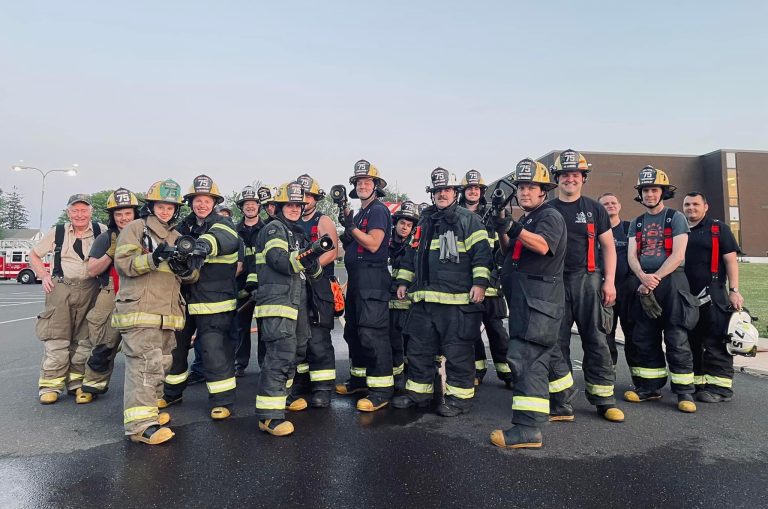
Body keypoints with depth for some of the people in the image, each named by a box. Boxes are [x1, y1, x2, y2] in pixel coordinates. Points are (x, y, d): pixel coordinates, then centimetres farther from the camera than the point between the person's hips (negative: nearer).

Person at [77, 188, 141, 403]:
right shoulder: (105, 238, 5)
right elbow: (92, 270, 1)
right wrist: (112, 252, -14)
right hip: (111, 298, 0)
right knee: (103, 345, 2)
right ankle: (91, 385, 19)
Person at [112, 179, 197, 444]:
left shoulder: (177, 237, 21)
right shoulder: (136, 228, 3)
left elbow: (192, 276, 15)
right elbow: (123, 262, -11)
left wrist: (186, 269, -8)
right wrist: (154, 258, -25)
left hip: (168, 313, 7)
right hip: (139, 310, -7)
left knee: (161, 363, 14)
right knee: (145, 363, -15)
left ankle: (147, 410, 28)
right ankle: (141, 423, -15)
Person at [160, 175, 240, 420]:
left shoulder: (222, 223, -7)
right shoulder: (185, 226, 13)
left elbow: (224, 237, -31)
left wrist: (206, 243, -53)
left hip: (215, 300, -6)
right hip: (185, 298, 7)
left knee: (214, 348, -9)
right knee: (175, 344, 17)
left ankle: (223, 400, 6)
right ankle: (172, 392, 38)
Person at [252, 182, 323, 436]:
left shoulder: (296, 233, 23)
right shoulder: (274, 228, -4)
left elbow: (302, 268, 22)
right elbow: (278, 259, -21)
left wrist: (314, 266, 0)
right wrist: (302, 258, -35)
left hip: (295, 302, 10)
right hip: (277, 300, -10)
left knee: (295, 350, 18)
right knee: (281, 354, -17)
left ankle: (278, 397, 34)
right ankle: (269, 415, -14)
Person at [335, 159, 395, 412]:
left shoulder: (378, 210, -6)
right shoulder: (359, 213, 21)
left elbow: (373, 244, -17)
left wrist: (351, 226, -14)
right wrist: (346, 231, 5)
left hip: (372, 277, -10)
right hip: (356, 278, 10)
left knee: (372, 332, -12)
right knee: (353, 331, 16)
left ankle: (382, 388, -6)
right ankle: (360, 377, 29)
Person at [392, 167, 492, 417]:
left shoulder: (468, 220, 1)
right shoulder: (424, 222, 19)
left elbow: (481, 251, -7)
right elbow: (411, 254, 25)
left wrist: (479, 282, -16)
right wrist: (403, 281, 20)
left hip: (457, 298, -6)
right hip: (424, 298, 6)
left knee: (457, 350, 0)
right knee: (418, 348, 12)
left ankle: (459, 397, 12)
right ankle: (418, 392, 26)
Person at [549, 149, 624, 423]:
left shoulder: (594, 208, 9)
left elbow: (608, 247, 9)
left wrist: (609, 281, -1)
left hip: (588, 280, 0)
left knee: (596, 340, 1)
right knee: (557, 342, 1)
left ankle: (604, 400, 11)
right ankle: (560, 404, 8)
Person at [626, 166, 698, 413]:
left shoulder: (675, 218, 2)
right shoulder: (636, 223, 16)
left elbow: (678, 255, -8)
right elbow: (632, 255, 5)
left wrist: (655, 278, -15)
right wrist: (643, 277, -13)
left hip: (671, 281, -5)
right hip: (643, 284, 5)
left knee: (676, 339, -5)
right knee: (644, 338, 7)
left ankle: (684, 391, 4)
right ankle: (651, 386, 18)